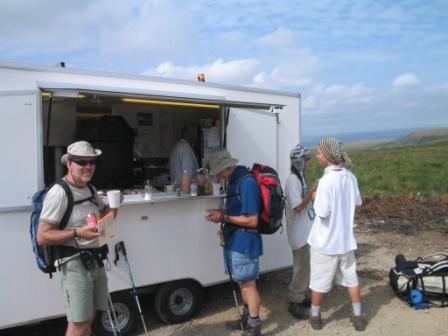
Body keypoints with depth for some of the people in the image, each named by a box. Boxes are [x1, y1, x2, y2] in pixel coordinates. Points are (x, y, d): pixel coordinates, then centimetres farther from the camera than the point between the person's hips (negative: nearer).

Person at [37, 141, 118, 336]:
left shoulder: (91, 190, 10)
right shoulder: (59, 193, -16)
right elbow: (42, 237, -18)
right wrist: (77, 233, -30)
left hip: (96, 260, 8)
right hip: (76, 264, -8)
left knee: (88, 318, 18)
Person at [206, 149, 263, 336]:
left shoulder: (247, 182, -22)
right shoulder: (235, 180, 8)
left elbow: (252, 220, -22)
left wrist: (224, 218, -16)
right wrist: (222, 212, 2)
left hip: (244, 242, -9)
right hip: (235, 241, 9)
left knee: (248, 283, 4)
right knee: (242, 283, 20)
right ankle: (247, 317, 37)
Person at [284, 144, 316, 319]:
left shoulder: (300, 177, 10)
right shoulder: (293, 180, -20)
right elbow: (298, 207, -23)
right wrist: (312, 190, -18)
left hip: (306, 230, 10)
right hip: (300, 232, -10)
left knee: (306, 266, 19)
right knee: (302, 267, 0)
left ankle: (302, 296, 33)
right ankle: (295, 302, 14)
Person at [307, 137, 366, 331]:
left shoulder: (326, 180, -24)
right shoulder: (350, 176, -2)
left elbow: (322, 213, -23)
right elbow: (357, 202, 12)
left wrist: (315, 198, -6)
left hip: (325, 241, -6)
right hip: (346, 239, 6)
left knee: (319, 281, 12)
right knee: (351, 278, 20)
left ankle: (315, 316, 28)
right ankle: (358, 317, 31)